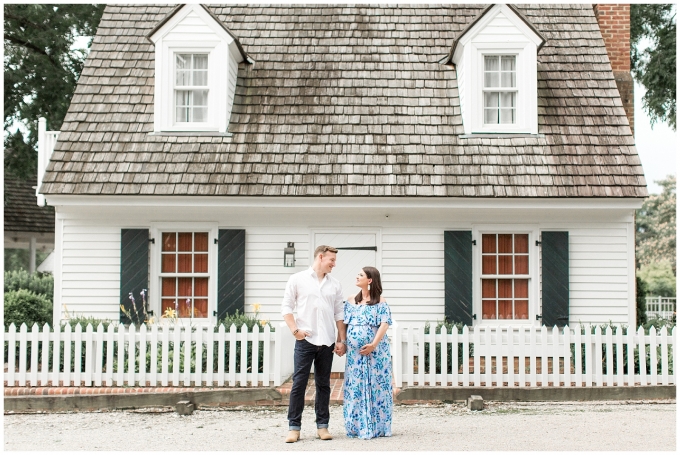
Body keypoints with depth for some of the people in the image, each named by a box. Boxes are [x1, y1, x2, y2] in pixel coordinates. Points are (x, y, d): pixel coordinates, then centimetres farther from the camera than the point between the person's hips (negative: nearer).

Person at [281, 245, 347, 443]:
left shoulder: (335, 284, 11)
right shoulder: (297, 279, 2)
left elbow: (339, 314, 13)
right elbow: (287, 307, 1)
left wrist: (342, 341, 7)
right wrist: (295, 330, -10)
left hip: (327, 342, 3)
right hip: (305, 340, -3)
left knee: (323, 385, 8)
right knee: (299, 383, -3)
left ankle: (322, 425, 15)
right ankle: (294, 427, 2)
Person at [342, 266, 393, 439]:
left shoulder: (380, 301, 1)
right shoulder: (351, 301, 13)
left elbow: (384, 324, -9)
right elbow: (343, 323, 11)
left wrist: (373, 344, -19)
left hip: (376, 351, -4)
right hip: (355, 352, 4)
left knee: (376, 386, 0)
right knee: (355, 388, 4)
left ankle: (377, 426, 8)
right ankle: (357, 426, 12)